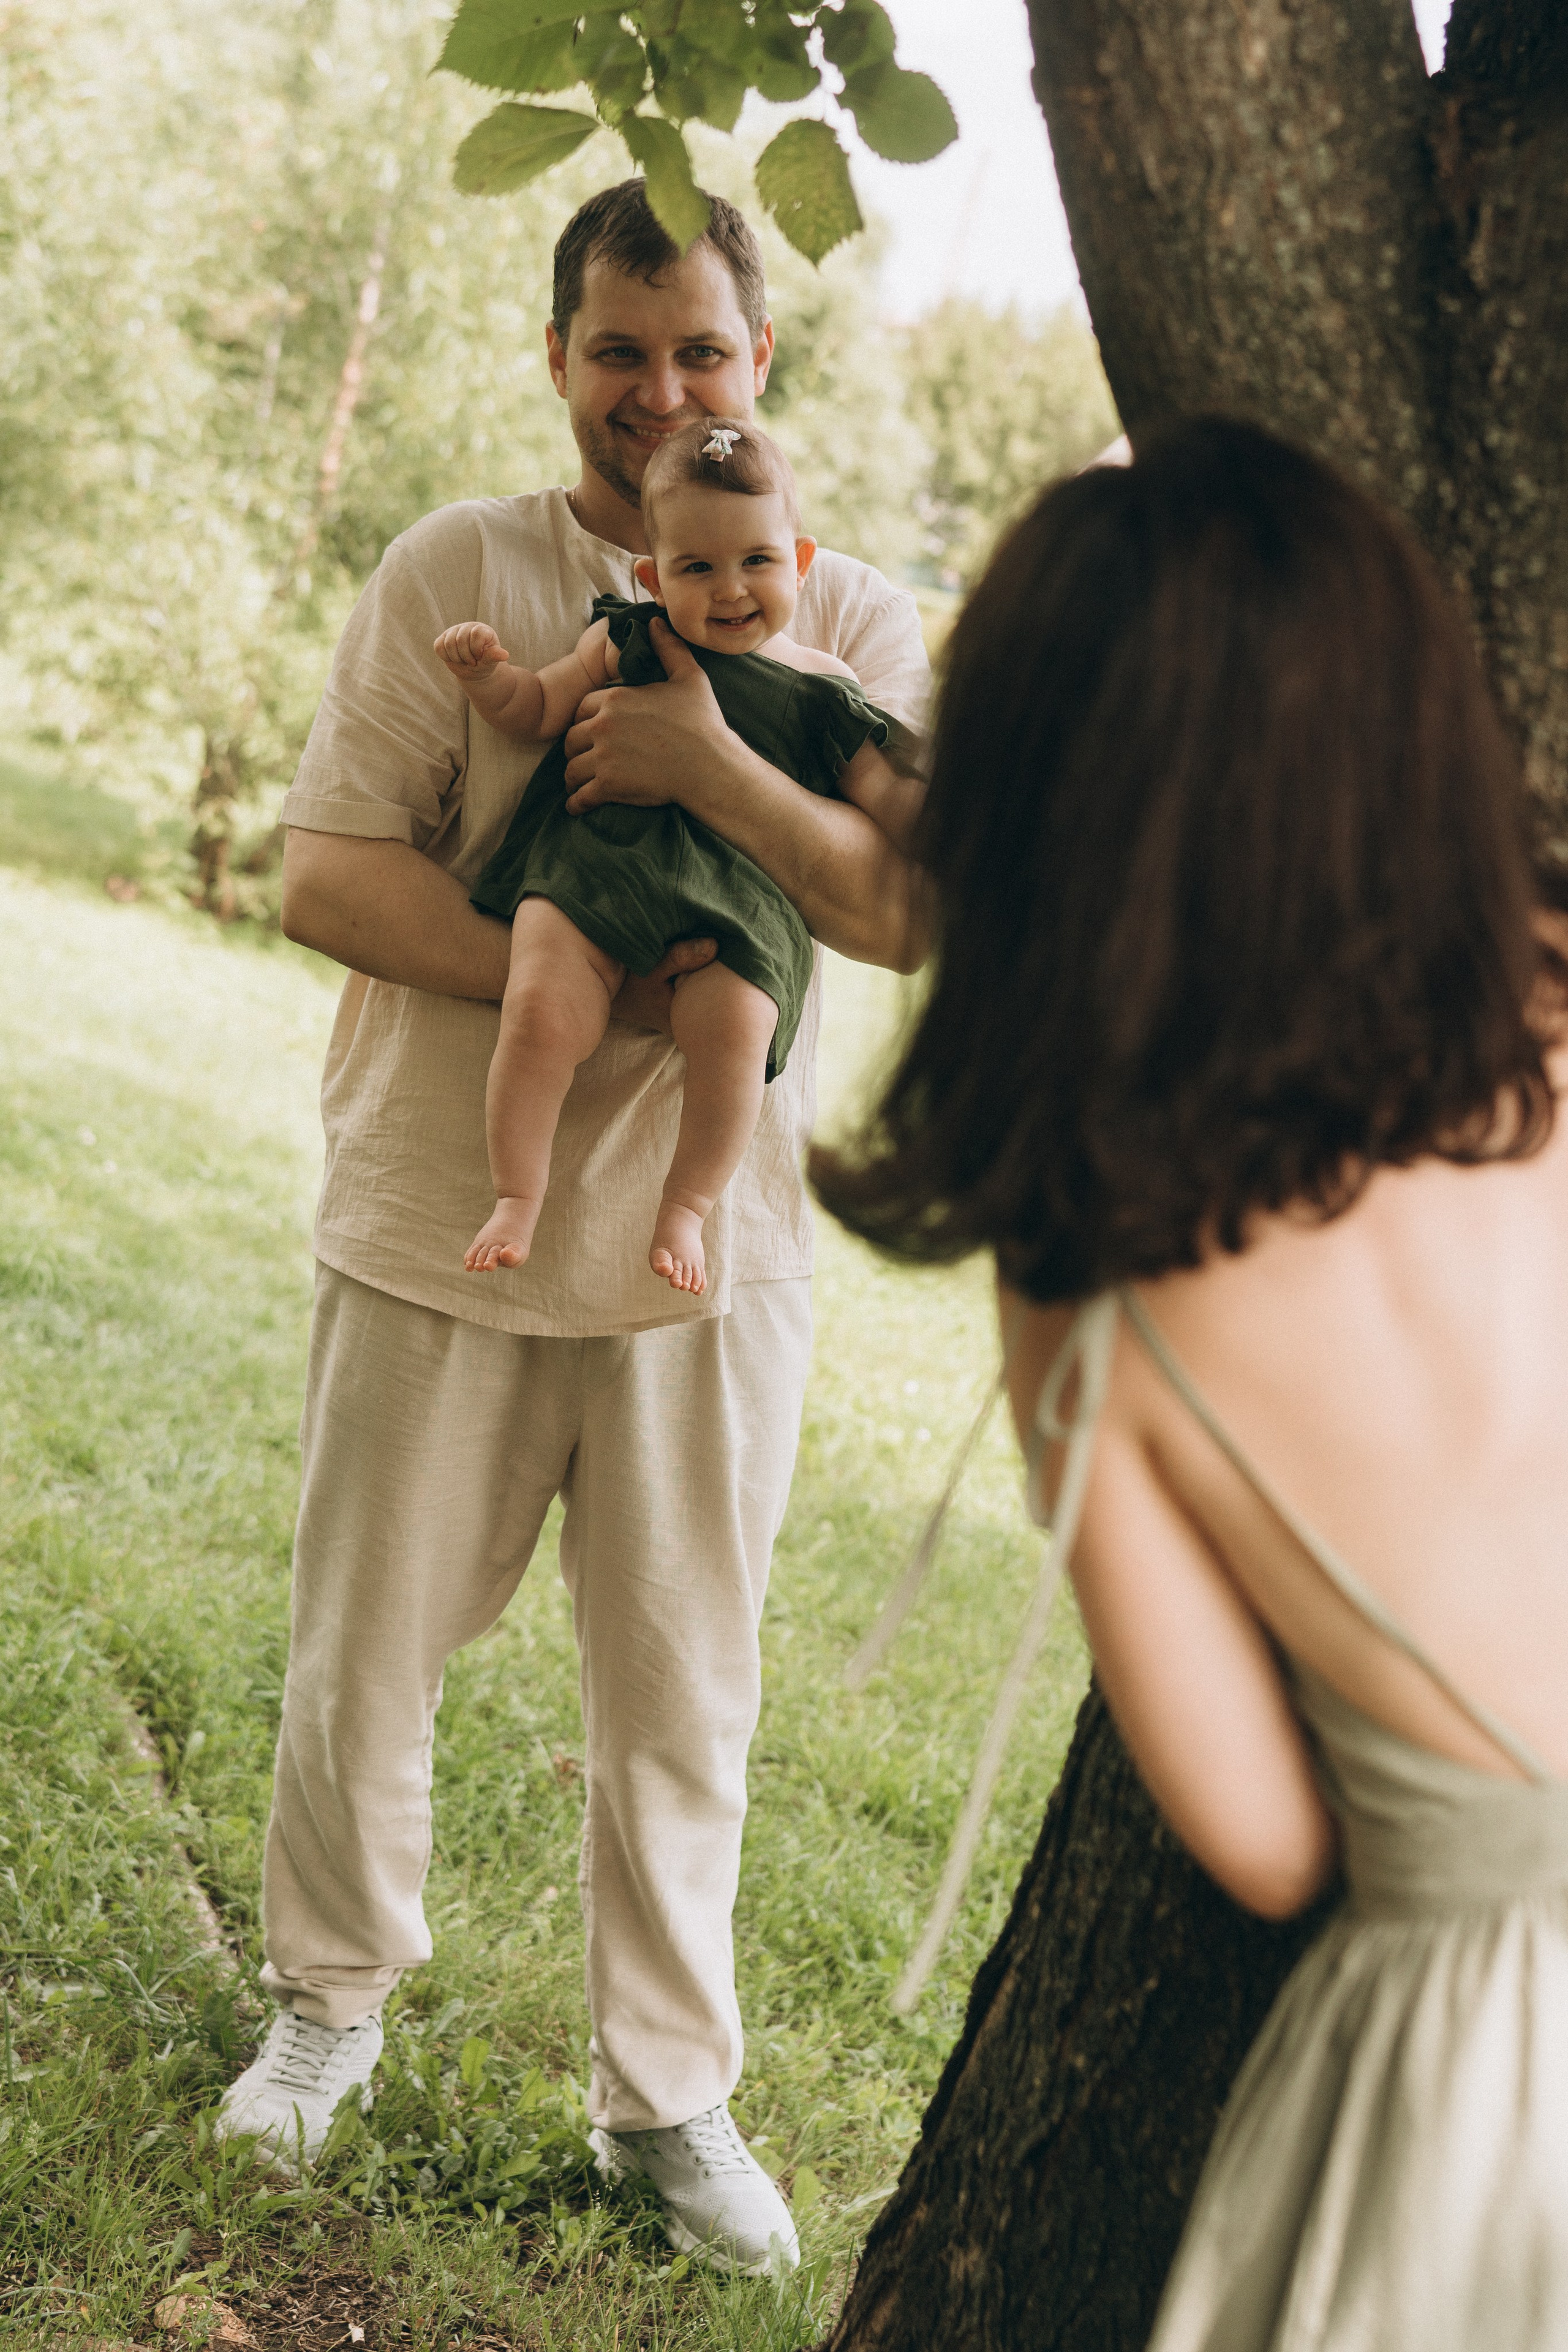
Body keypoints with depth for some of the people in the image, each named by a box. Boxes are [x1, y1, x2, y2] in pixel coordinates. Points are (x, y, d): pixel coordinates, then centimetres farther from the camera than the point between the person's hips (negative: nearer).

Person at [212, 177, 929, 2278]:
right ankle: (331, 2001, 38)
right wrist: (578, 996, -20)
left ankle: (667, 2089, 30)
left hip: (708, 1251, 1)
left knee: (683, 1702, 11)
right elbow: (327, 872, -8)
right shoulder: (458, 572, -1)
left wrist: (712, 767, -23)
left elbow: (907, 909, -8)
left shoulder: (847, 625, 3)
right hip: (437, 1230, 0)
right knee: (361, 1665, 12)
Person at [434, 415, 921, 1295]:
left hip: (741, 897, 0)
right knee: (541, 1009, -20)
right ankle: (518, 1198, -1)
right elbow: (538, 709, 19)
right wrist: (487, 672, 0)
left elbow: (890, 802, 15)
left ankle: (685, 1209, -3)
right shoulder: (627, 643, 14)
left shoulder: (822, 689, 12)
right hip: (598, 866, 1)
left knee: (736, 1029, -25)